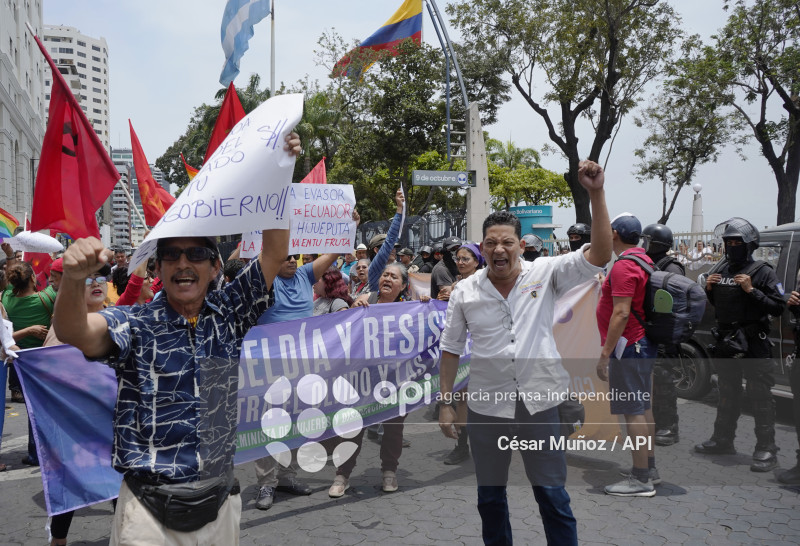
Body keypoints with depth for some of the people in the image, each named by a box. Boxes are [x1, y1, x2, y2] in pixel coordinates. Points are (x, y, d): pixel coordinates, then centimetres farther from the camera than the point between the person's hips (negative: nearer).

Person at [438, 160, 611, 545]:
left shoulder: (546, 275, -6)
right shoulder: (465, 292, -2)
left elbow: (599, 255, -16)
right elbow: (450, 349, 5)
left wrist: (596, 194, -25)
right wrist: (445, 403, 3)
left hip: (538, 402, -2)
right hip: (486, 407, 2)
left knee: (552, 496, 9)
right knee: (490, 496, 18)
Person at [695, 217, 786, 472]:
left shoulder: (762, 272, -8)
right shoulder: (719, 269, 11)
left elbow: (778, 307, -14)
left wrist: (751, 290, -22)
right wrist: (708, 288, 2)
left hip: (754, 344, -6)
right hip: (726, 341, 7)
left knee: (760, 395, -4)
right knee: (727, 393, 16)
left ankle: (766, 450, 2)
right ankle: (723, 441, 28)